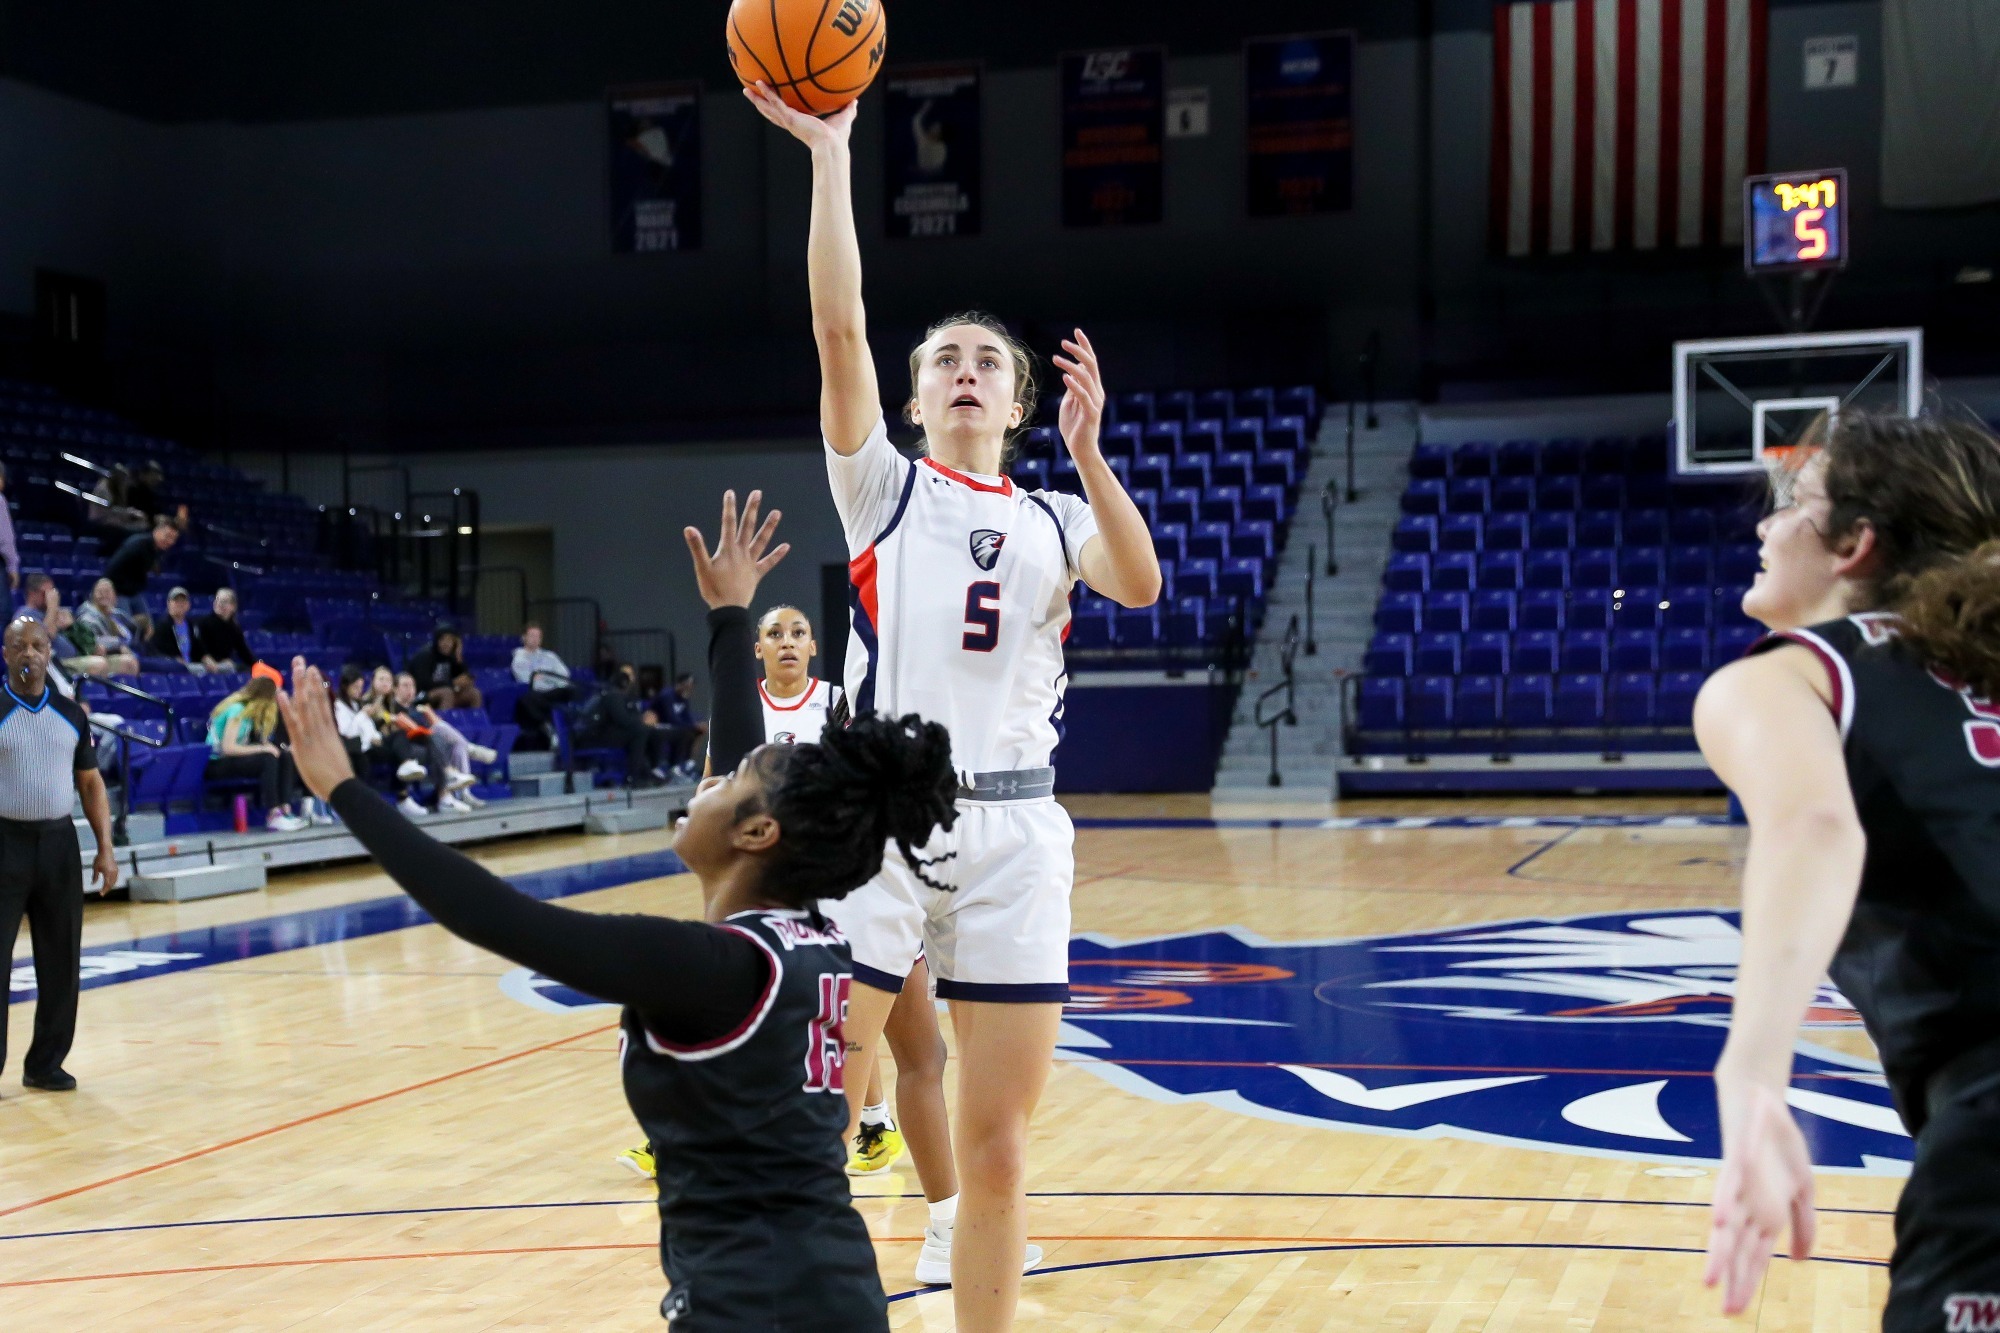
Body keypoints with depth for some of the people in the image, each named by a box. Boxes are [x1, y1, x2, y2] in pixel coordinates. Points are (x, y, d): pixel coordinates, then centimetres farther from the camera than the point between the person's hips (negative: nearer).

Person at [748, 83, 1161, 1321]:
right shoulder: (882, 487, 10)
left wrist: (1088, 452, -16)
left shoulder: (1055, 519, 16)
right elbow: (839, 327, -3)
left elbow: (1141, 585, -6)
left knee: (997, 1146, 5)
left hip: (1013, 826, 2)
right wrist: (831, 154, -7)